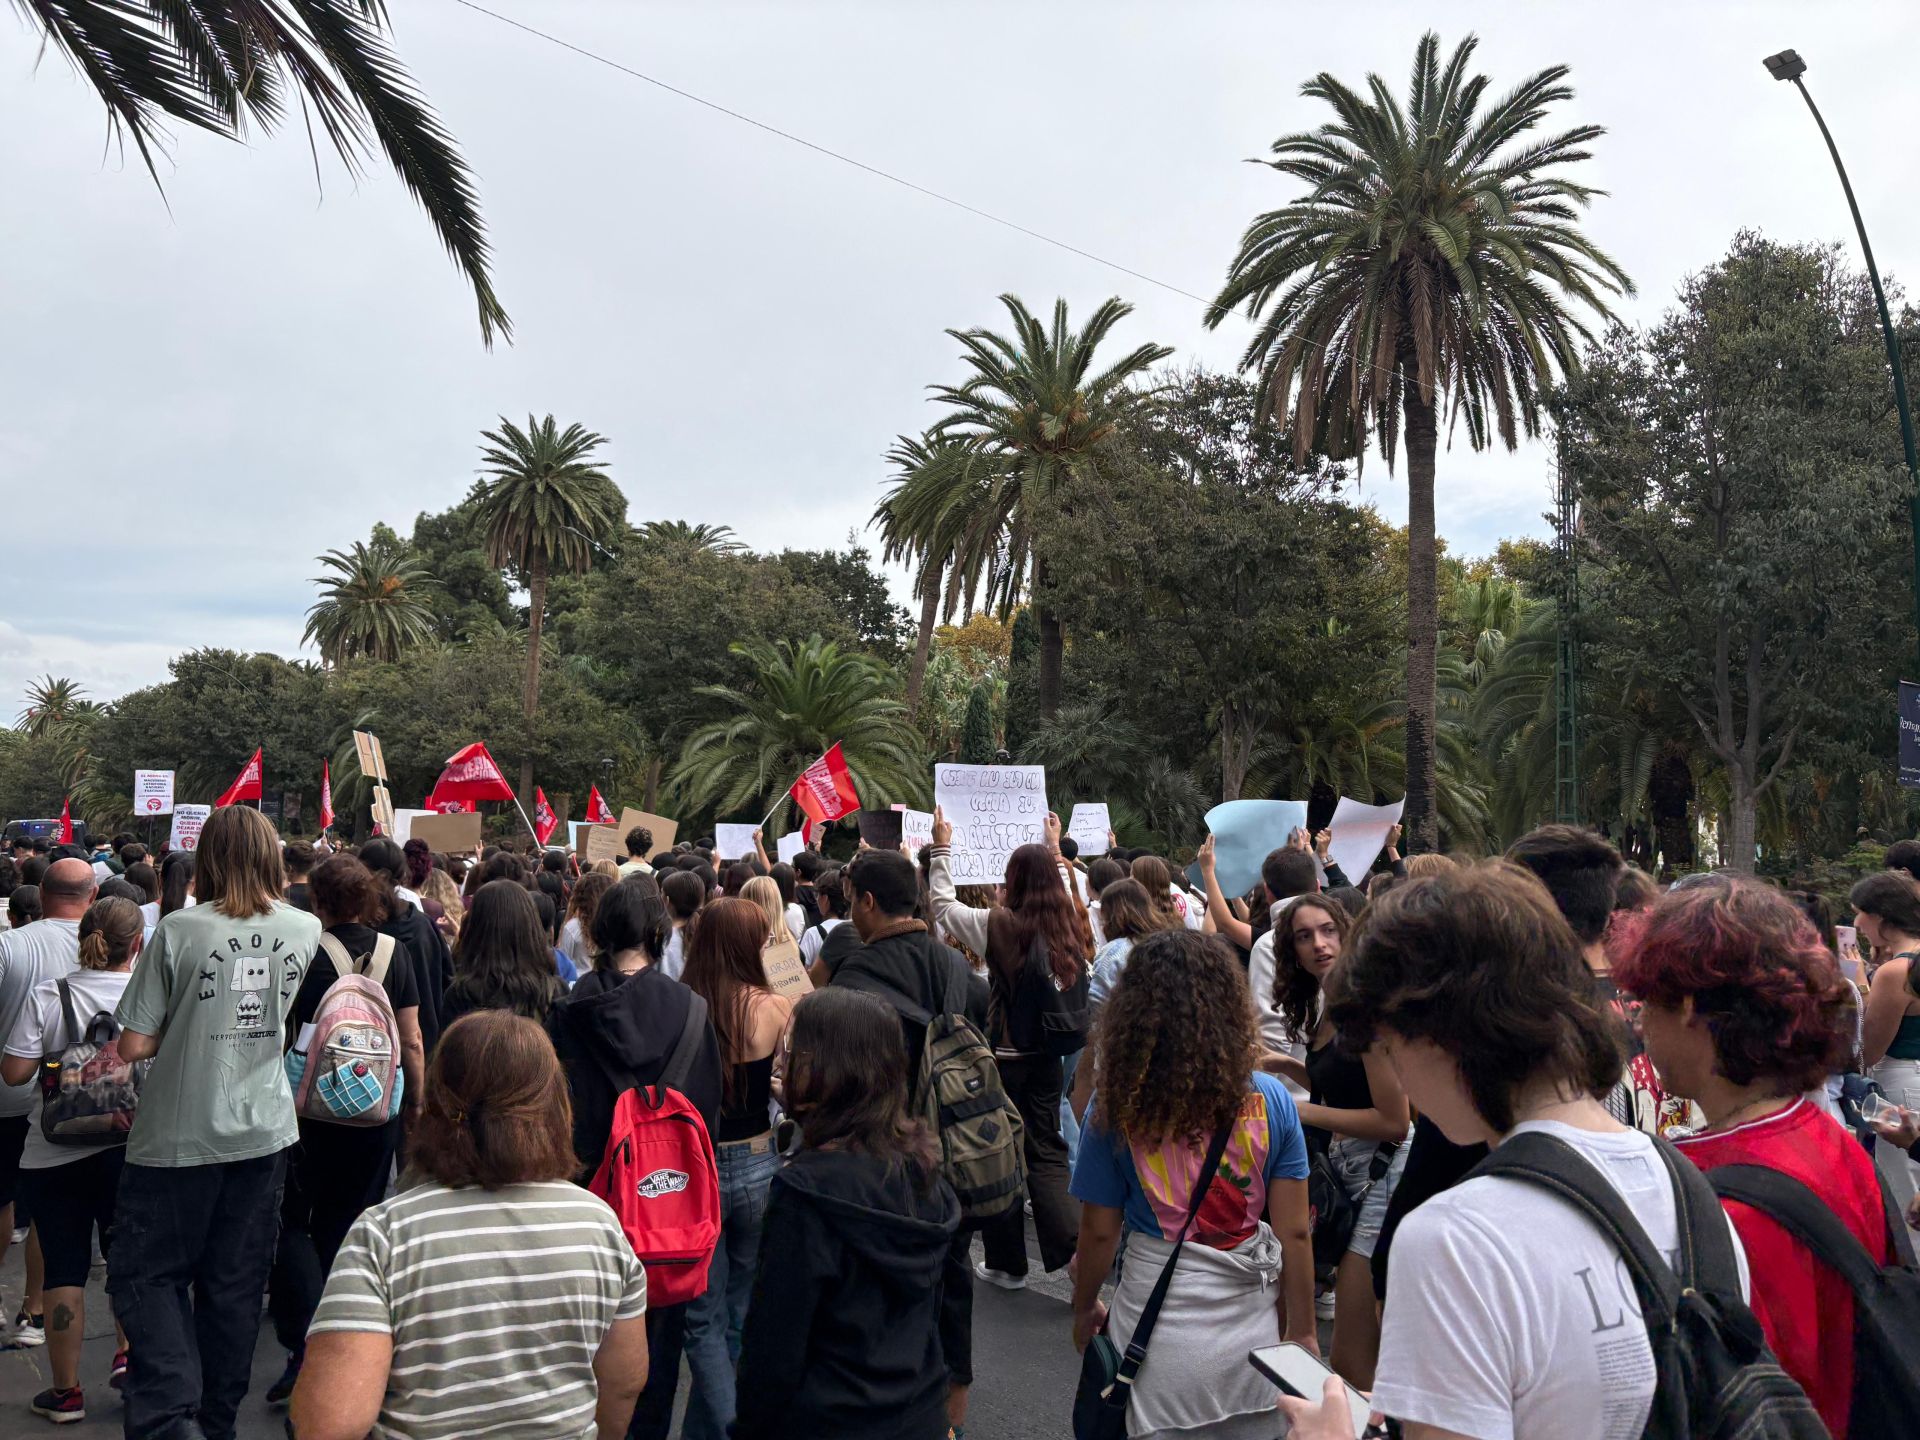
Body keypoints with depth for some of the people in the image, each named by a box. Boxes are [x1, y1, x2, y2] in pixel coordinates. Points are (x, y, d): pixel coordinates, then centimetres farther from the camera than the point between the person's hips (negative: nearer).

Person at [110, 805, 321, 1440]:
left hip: (178, 1137, -4)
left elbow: (133, 1045, -10)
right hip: (263, 1132, 4)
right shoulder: (305, 929, -2)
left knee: (147, 1275, 10)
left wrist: (185, 1029, 7)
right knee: (235, 1283, 14)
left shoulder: (180, 929, -13)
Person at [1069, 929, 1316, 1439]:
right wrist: (1303, 1333, 7)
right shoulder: (1271, 1101, -9)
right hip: (1250, 1330, 1)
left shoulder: (1114, 1110, -12)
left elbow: (1099, 1233, -4)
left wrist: (1084, 1311, 14)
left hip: (1156, 1331, -1)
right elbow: (1293, 1233, -6)